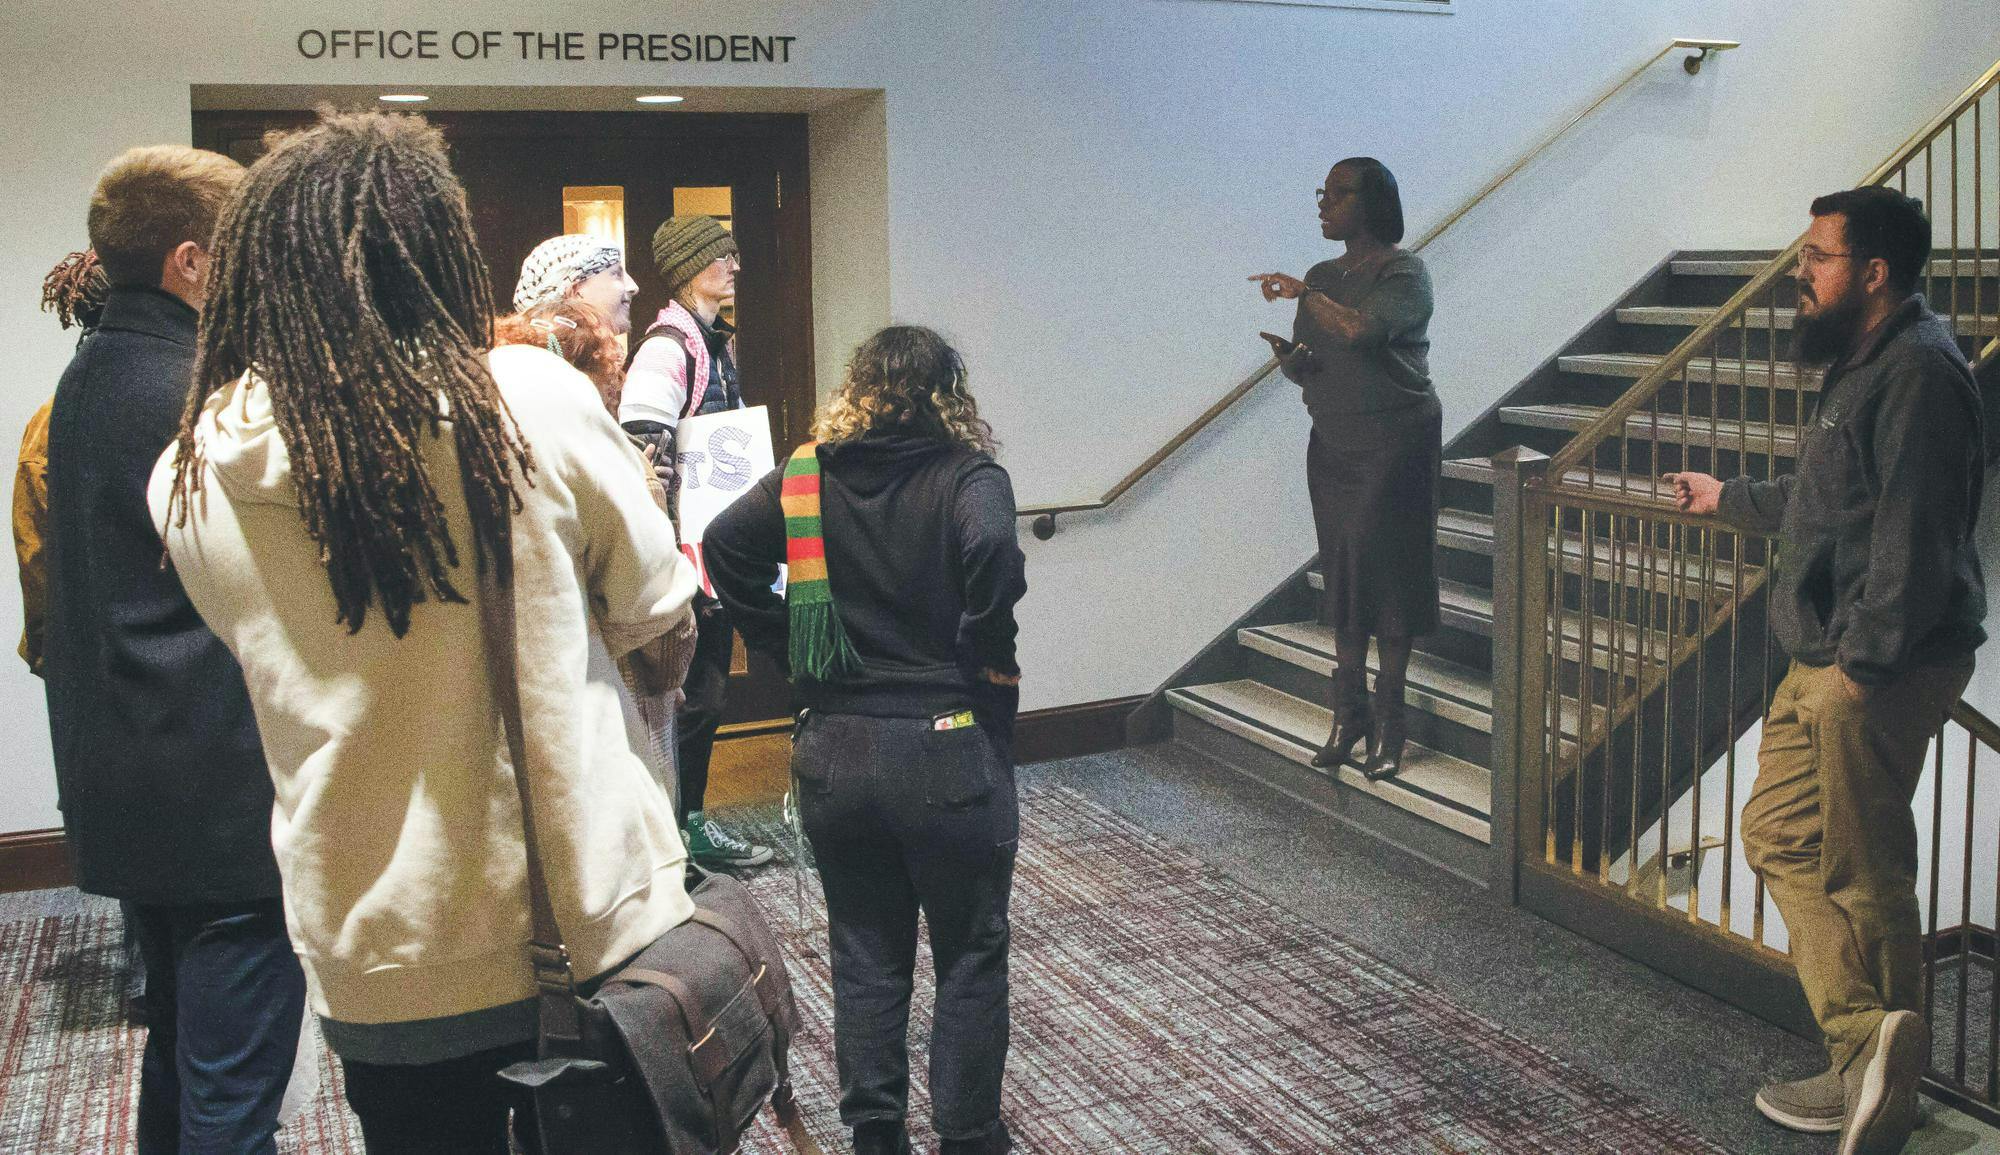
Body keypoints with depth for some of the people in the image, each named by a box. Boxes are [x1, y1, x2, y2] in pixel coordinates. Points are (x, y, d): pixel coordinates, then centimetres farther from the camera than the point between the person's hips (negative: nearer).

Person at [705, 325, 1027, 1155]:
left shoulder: (806, 474, 4)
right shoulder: (966, 475, -8)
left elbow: (724, 546, -2)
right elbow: (993, 553, -26)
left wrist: (785, 646, 4)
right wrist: (984, 654, -12)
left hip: (834, 751, 4)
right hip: (948, 750, -3)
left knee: (865, 955, 16)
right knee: (970, 957, 11)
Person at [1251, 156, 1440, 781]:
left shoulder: (1404, 272, -9)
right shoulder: (1323, 276, 12)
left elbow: (1360, 330, -28)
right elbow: (1306, 367, 14)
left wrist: (1302, 291, -17)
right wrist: (1289, 357, -8)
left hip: (1395, 443, -6)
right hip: (1332, 445, 6)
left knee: (1388, 572, -5)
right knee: (1343, 573, 7)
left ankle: (1388, 722, 4)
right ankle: (1349, 712, 15)